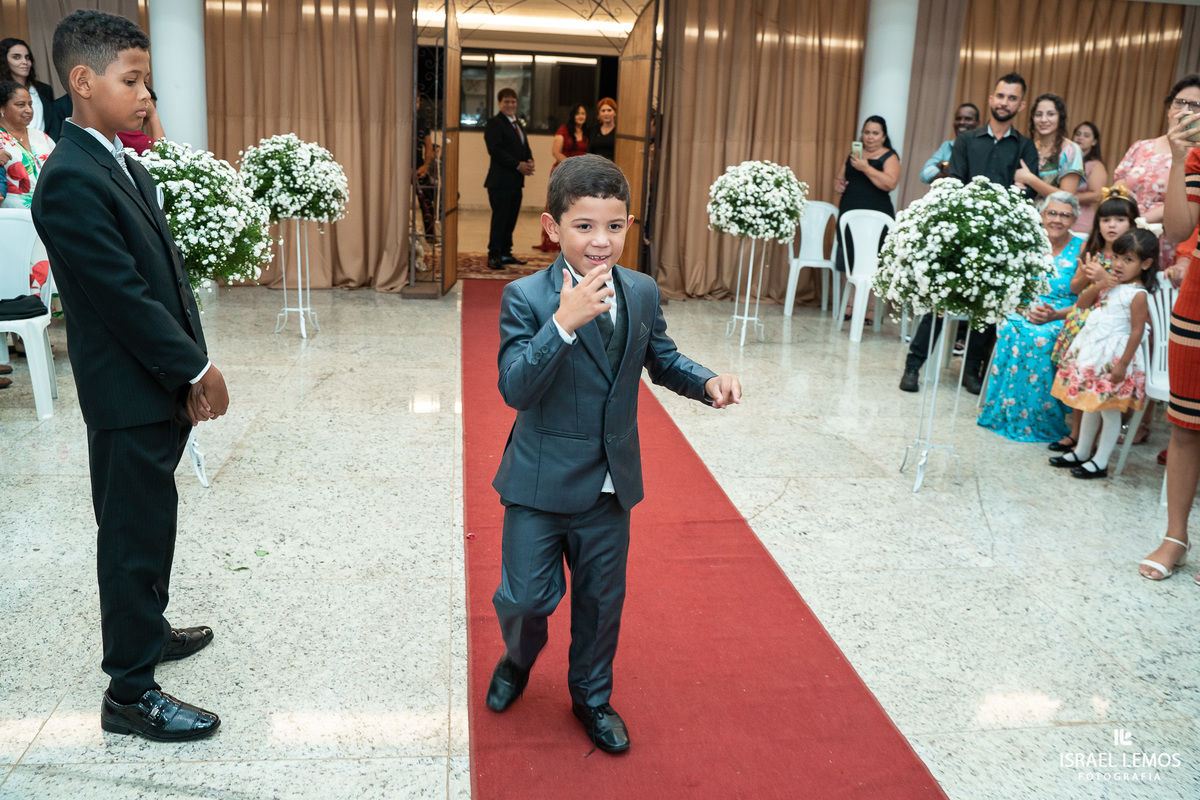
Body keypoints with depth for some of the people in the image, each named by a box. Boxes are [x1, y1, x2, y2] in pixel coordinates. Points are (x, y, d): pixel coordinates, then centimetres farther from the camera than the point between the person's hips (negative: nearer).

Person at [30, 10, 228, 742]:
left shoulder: (126, 168, 12)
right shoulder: (71, 180, -18)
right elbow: (124, 295, -21)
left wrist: (192, 367, 4)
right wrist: (197, 368, -14)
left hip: (162, 386, 9)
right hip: (129, 396, -9)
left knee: (150, 522, 22)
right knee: (135, 535, 1)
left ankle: (145, 628, 40)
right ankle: (130, 691, 14)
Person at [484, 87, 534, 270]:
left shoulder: (518, 125, 21)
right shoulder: (494, 124, -7)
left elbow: (525, 147, 23)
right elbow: (495, 150, -17)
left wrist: (529, 161, -1)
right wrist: (518, 165, -20)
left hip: (516, 182, 8)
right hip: (500, 181, -8)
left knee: (511, 219, 10)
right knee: (499, 219, -6)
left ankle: (505, 253, 18)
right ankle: (493, 256, -1)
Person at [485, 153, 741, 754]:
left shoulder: (642, 292, -1)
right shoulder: (525, 298, -15)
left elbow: (662, 360, 13)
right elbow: (515, 388, -24)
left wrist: (708, 382, -7)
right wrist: (563, 322, -35)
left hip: (610, 484, 4)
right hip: (541, 482, -4)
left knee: (602, 599, 17)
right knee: (526, 597, 5)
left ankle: (591, 696, 42)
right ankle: (519, 659, 42)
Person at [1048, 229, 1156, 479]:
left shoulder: (1137, 294, -16)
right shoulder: (1111, 285, 9)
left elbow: (1137, 331, -18)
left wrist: (1123, 364, -20)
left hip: (1113, 356, -9)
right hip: (1093, 350, 9)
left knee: (1109, 409, 2)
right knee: (1091, 404, 18)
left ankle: (1100, 462, 12)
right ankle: (1081, 452, 31)